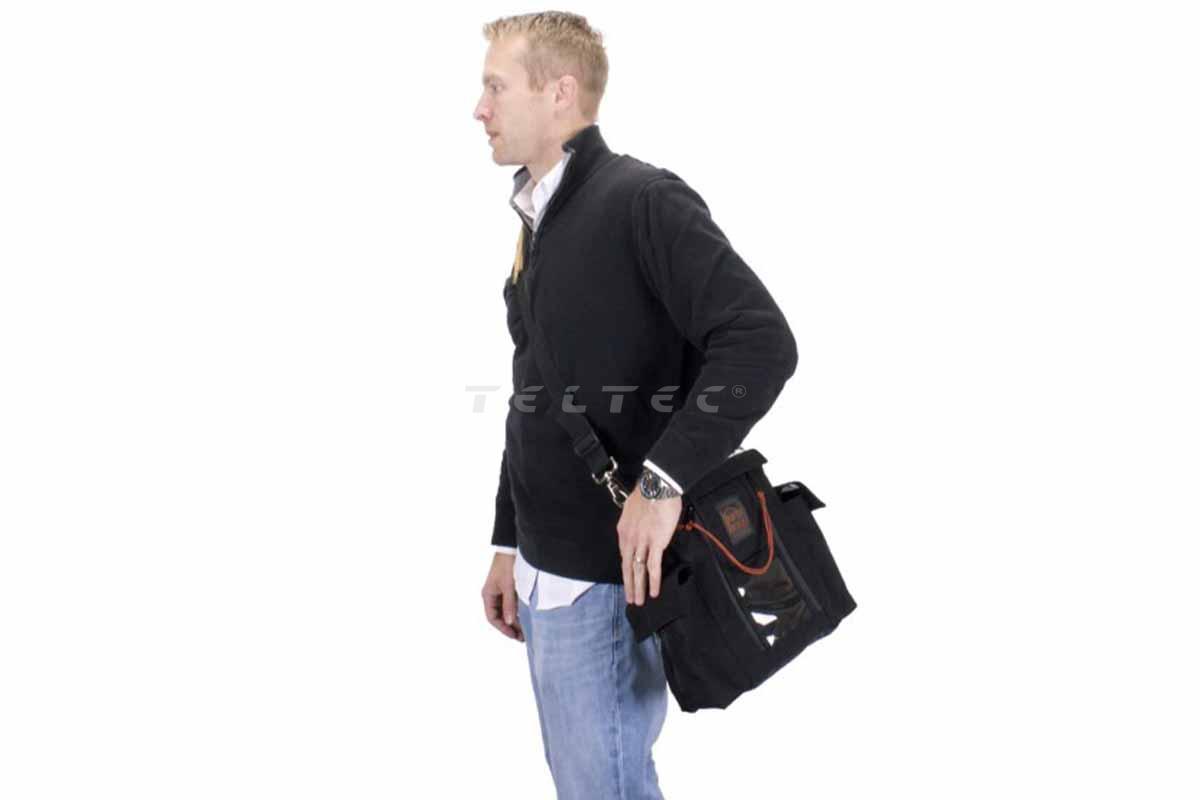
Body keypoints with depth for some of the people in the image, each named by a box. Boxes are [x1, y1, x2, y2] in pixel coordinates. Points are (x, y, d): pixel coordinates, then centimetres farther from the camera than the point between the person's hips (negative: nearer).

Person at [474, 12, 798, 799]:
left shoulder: (641, 201, -15)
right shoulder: (539, 221, 13)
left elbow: (761, 342, -25)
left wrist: (662, 480, -28)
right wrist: (510, 541, 20)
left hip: (610, 572, -9)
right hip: (549, 567, 9)